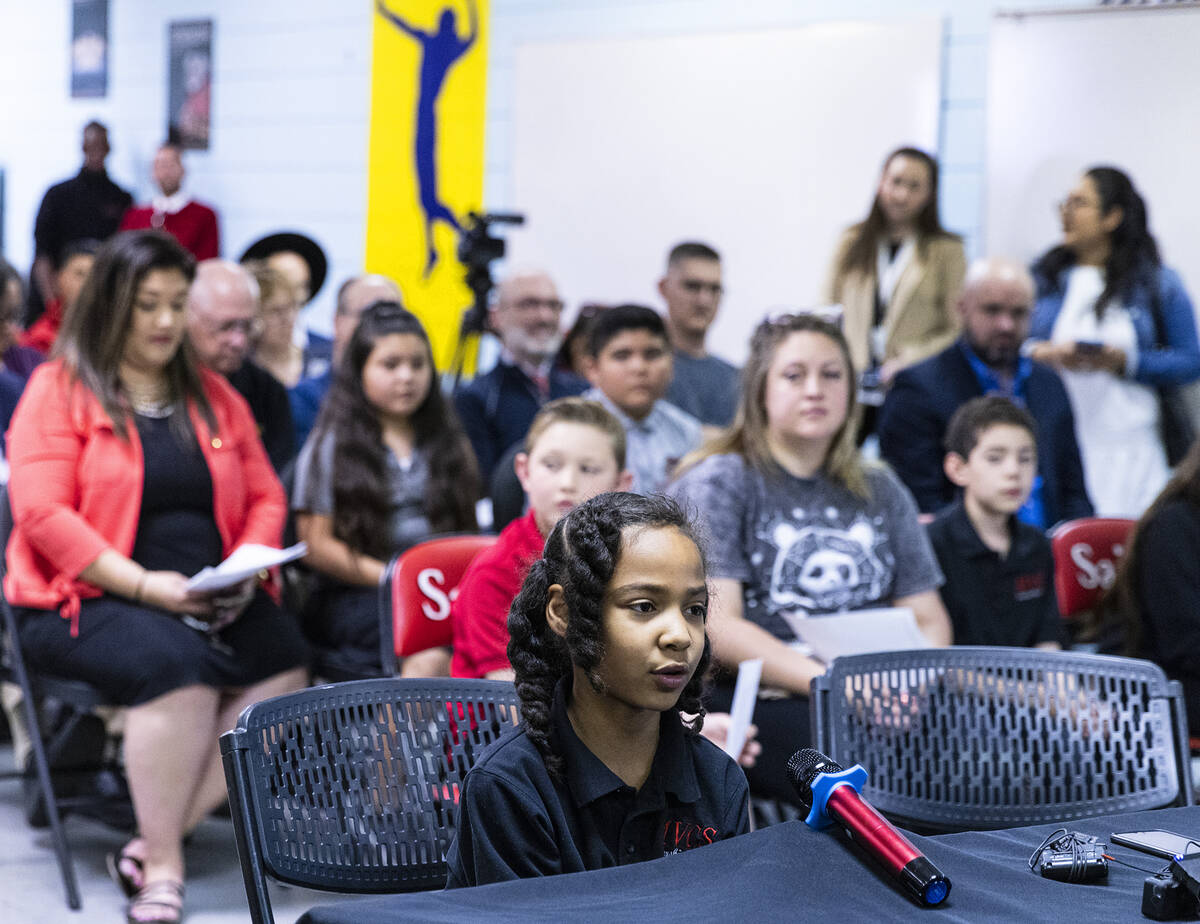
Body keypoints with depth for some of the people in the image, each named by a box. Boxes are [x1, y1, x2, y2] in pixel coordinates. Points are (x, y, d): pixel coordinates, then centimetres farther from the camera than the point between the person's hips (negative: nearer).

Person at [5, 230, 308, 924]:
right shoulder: (59, 389, 0)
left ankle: (157, 843, -19)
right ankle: (164, 866, -21)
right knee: (174, 663, -35)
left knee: (286, 664, -23)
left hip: (211, 602, 5)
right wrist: (144, 585, -18)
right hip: (87, 599, -5)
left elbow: (266, 497, 17)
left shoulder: (213, 396, 17)